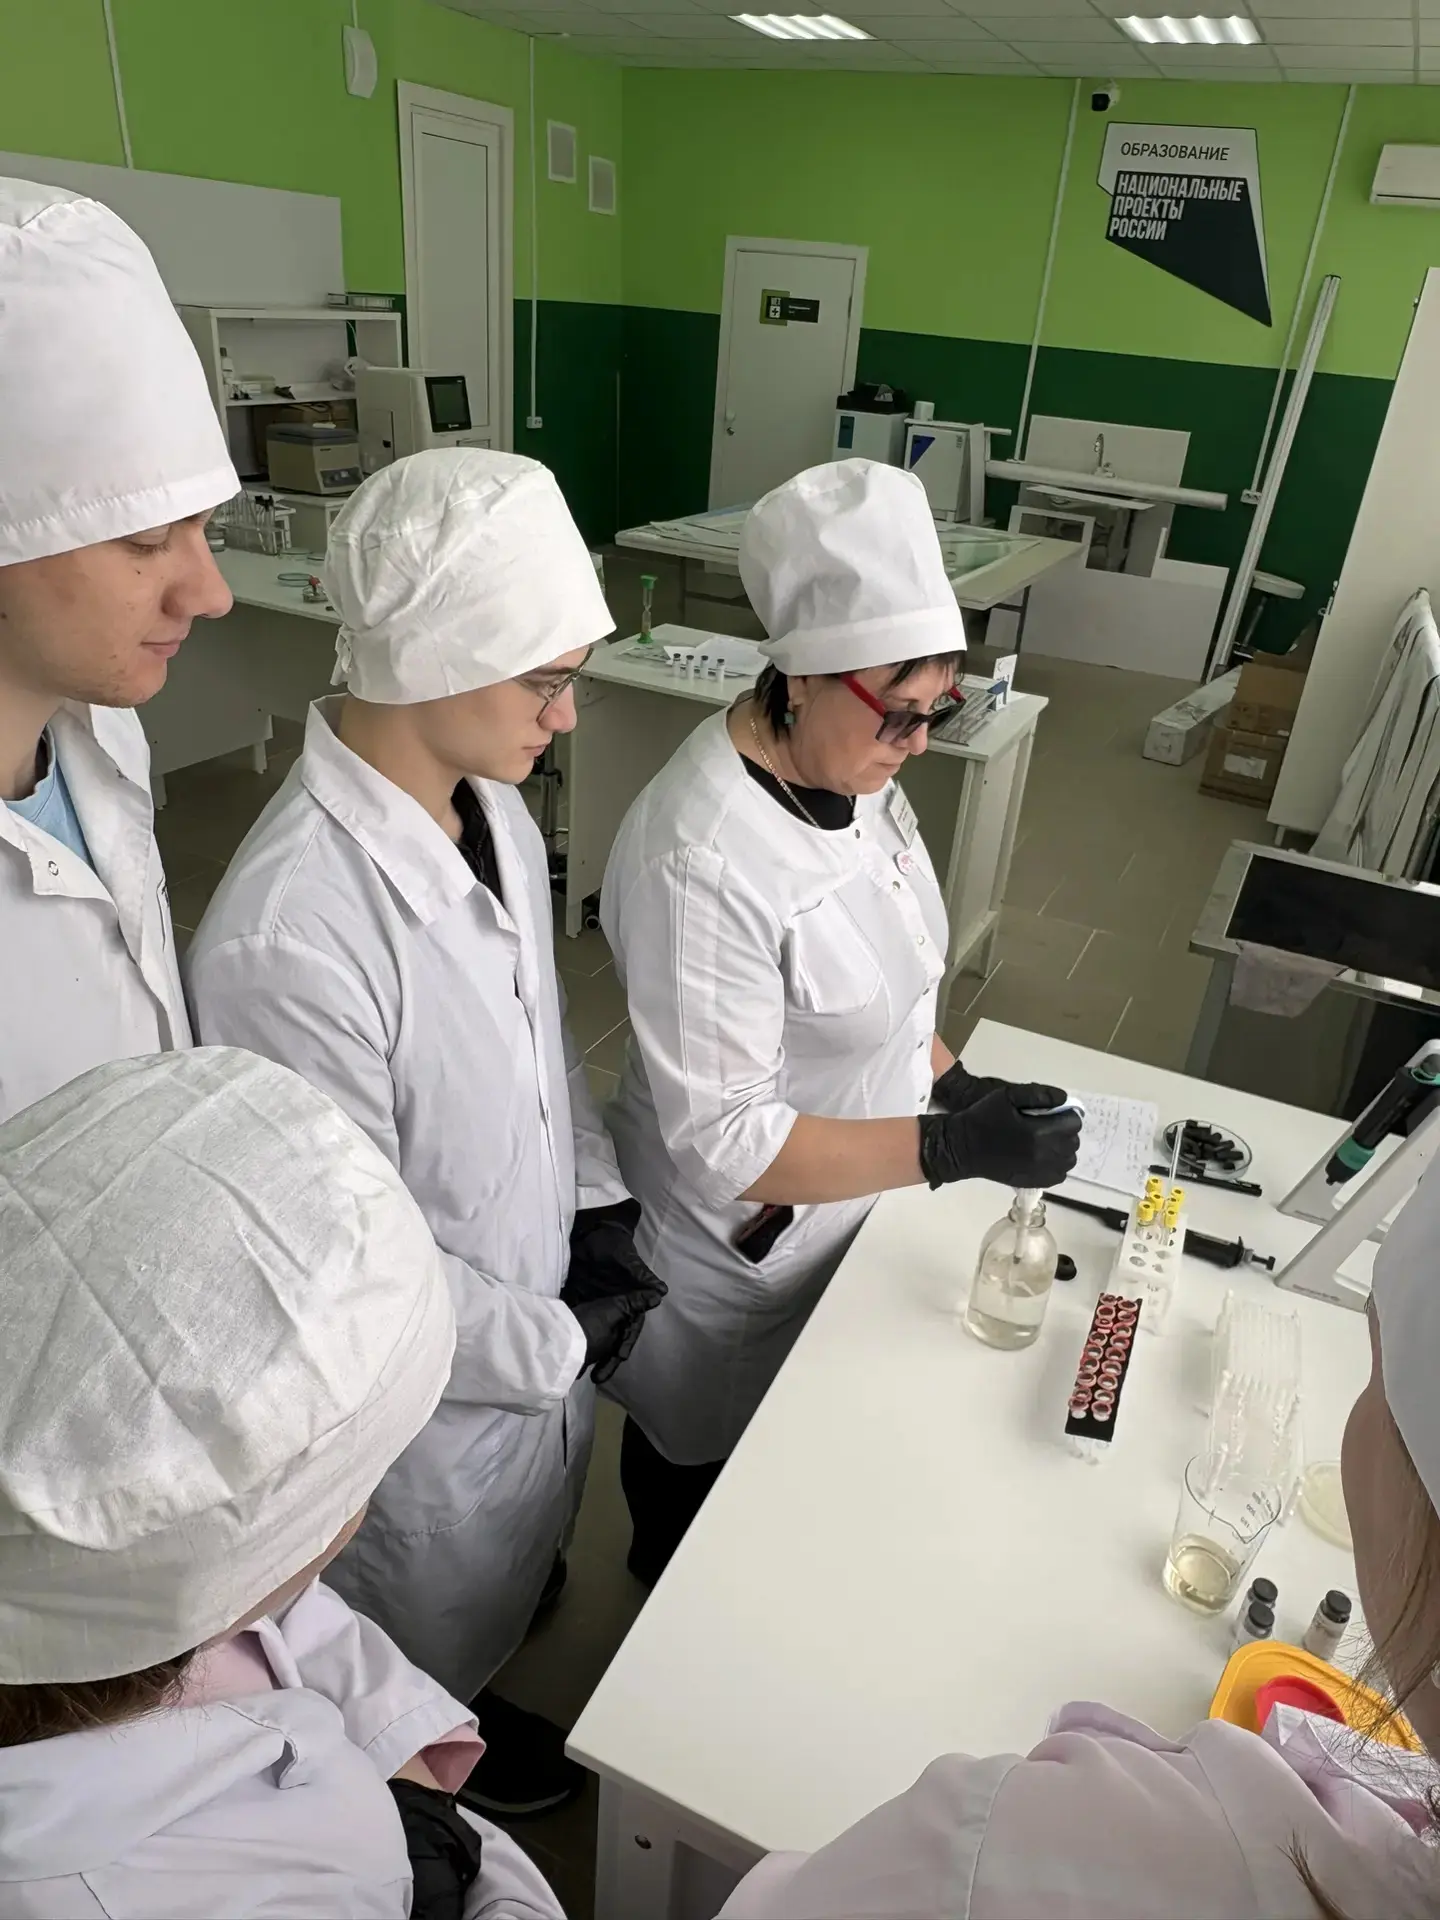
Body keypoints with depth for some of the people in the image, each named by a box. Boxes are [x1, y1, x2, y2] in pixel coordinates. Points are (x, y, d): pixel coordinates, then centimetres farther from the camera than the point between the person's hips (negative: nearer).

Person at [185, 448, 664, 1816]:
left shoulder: (495, 812, -11)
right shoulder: (284, 941, -38)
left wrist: (597, 1209, -3)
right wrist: (553, 1343, -17)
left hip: (548, 1308, 6)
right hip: (436, 1392, -6)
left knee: (522, 1540, 37)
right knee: (446, 1627, 28)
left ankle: (511, 1602, 68)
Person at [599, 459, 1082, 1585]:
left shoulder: (848, 768, -8)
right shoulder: (702, 860, -36)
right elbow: (723, 1141, -31)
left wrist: (953, 1081, -3)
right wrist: (951, 1148, -34)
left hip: (845, 1198, 8)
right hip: (739, 1244, -7)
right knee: (703, 1464, 23)